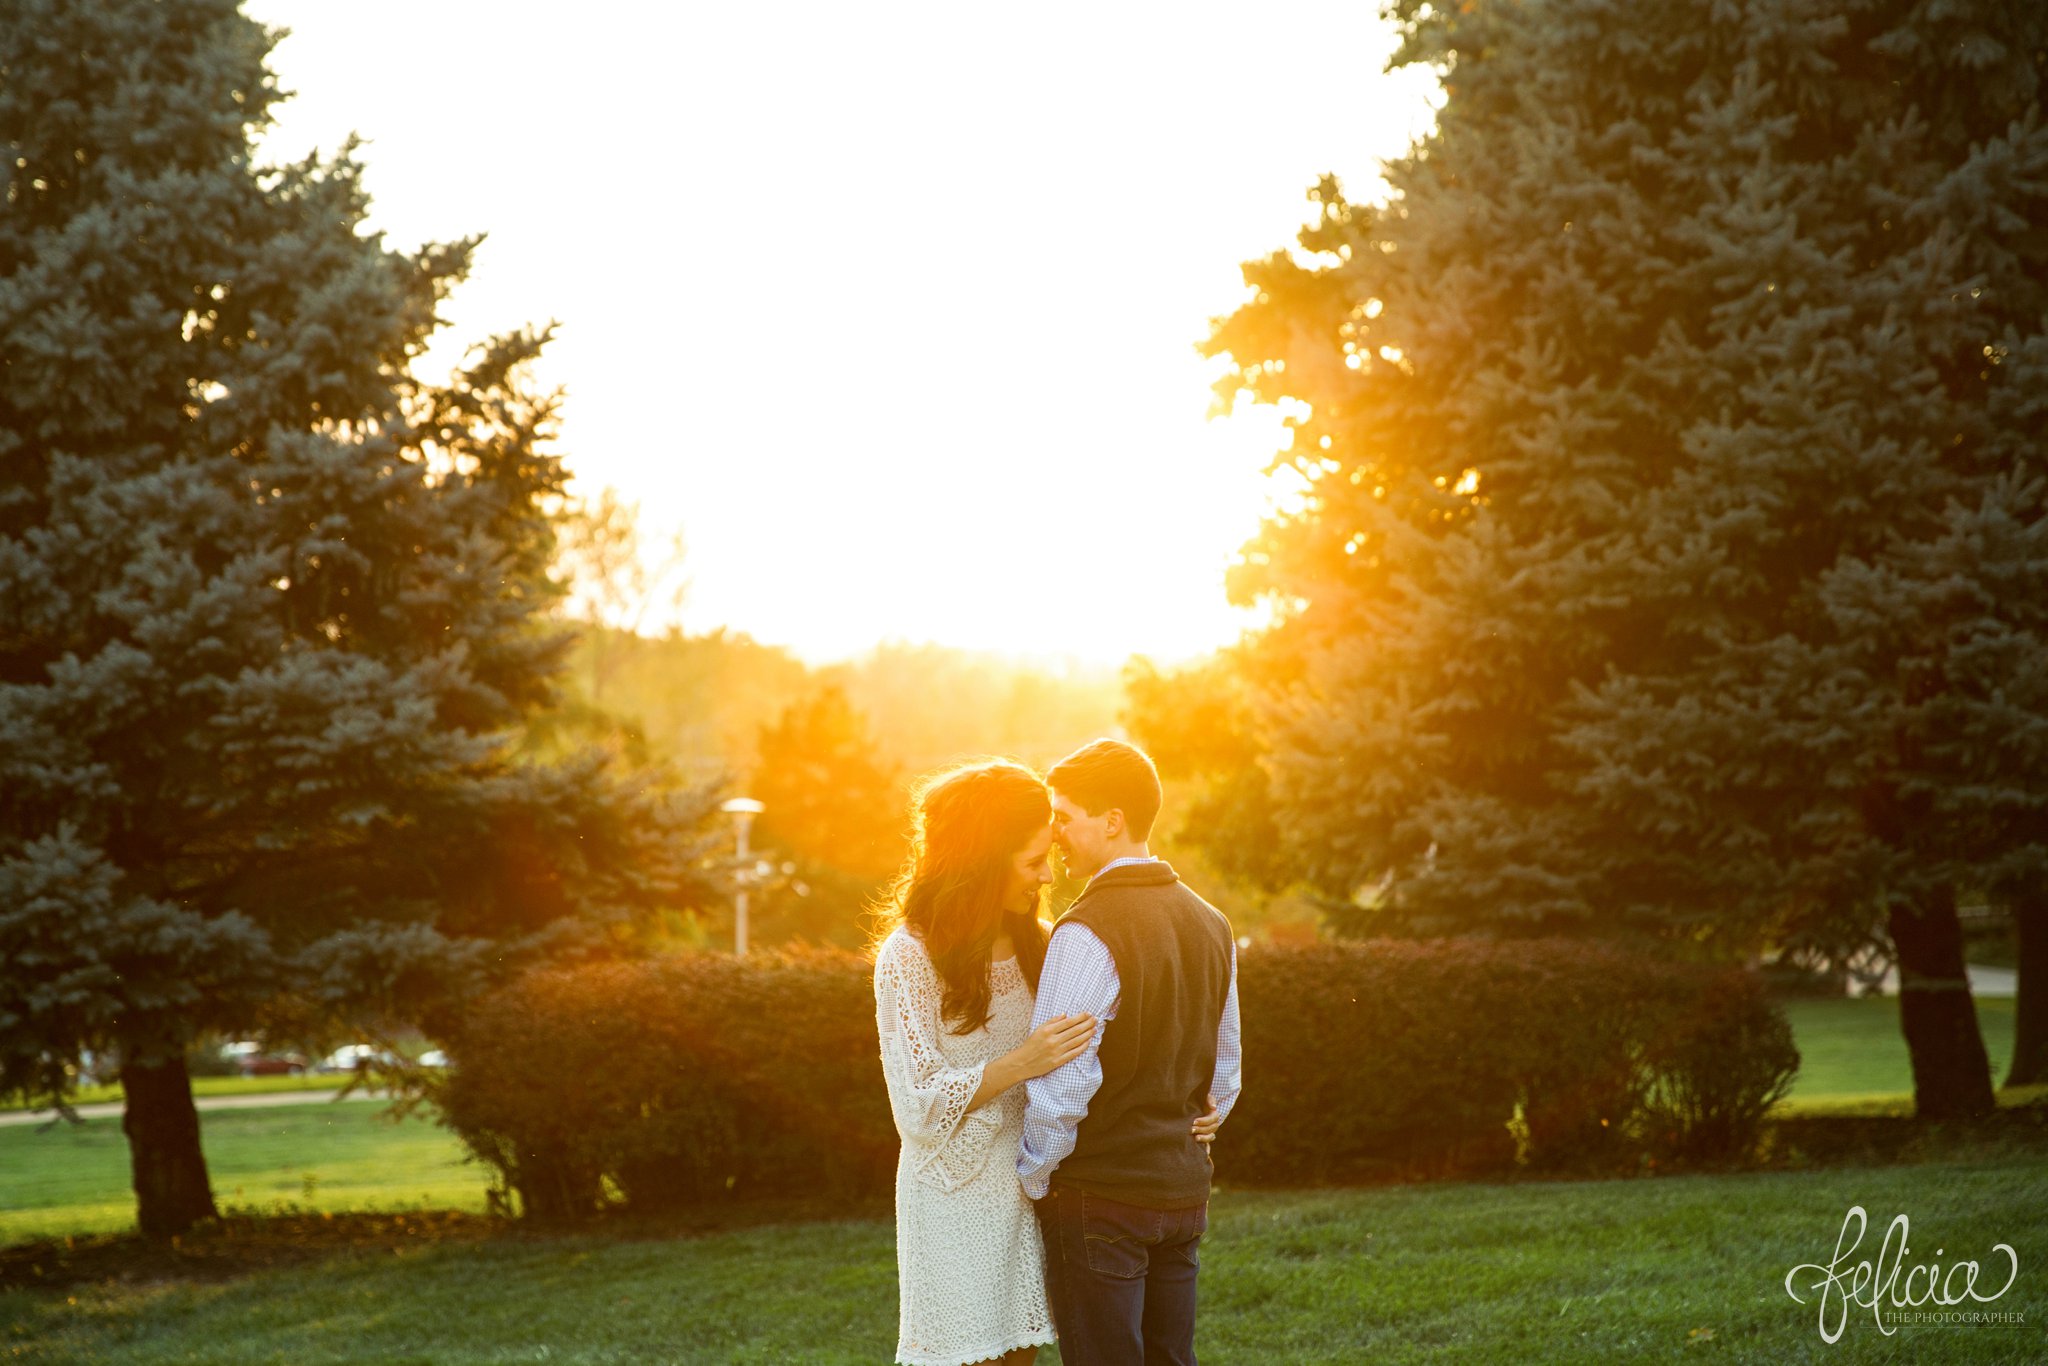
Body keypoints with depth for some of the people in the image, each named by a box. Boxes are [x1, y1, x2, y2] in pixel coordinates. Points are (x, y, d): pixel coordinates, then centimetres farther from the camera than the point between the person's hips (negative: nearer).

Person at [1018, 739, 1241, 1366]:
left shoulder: (1087, 932, -17)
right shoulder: (1210, 925, 9)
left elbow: (1060, 1086, -19)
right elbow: (1226, 1073, 17)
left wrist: (1032, 1179, -6)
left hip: (1100, 1197, -8)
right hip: (1185, 1193, 8)